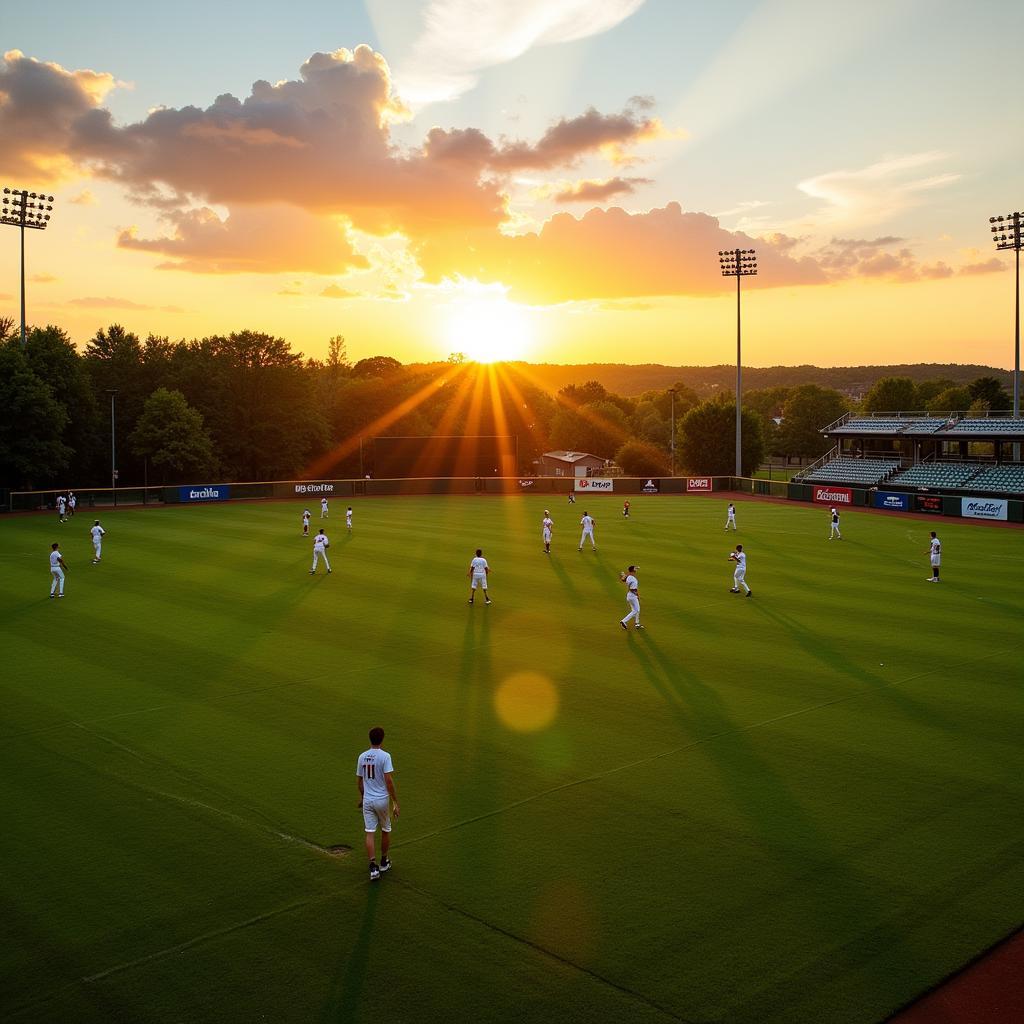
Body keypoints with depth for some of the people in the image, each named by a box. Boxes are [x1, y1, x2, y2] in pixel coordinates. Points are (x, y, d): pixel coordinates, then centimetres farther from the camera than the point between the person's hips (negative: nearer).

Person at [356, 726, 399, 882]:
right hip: (382, 799, -3)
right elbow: (388, 780, -18)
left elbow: (359, 780, 12)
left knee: (370, 833, 1)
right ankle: (384, 862, 30)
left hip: (367, 799, 3)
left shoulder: (362, 756, 2)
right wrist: (395, 802, -14)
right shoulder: (385, 756, -13)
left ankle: (373, 867, -9)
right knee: (385, 831, 17)